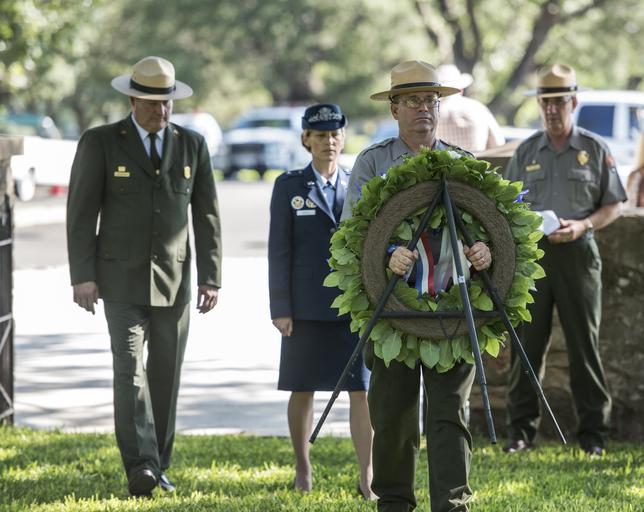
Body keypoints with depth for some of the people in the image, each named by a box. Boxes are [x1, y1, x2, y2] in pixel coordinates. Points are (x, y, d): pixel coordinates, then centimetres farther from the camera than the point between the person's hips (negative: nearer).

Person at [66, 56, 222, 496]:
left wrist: (211, 276, 0)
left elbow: (206, 215, 7)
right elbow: (82, 212, -4)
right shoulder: (100, 142, -3)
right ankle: (140, 466, -24)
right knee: (130, 369, -15)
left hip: (174, 279, 3)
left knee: (166, 374, 5)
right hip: (122, 278, -3)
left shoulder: (192, 145, 6)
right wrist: (82, 276, -11)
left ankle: (158, 465, 15)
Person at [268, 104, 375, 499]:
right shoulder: (290, 186, 4)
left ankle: (368, 478, -4)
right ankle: (303, 469, 23)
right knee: (303, 389, 7)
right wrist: (281, 308, -4)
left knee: (362, 391, -5)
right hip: (307, 306, -1)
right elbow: (279, 250, 1)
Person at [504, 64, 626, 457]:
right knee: (527, 344, 2)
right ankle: (522, 430, 8)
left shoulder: (596, 150, 4)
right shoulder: (527, 152, 11)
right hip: (532, 252, 2)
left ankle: (593, 432, 5)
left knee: (585, 345, 0)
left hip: (578, 252, -2)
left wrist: (582, 225, -13)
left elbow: (613, 206, 5)